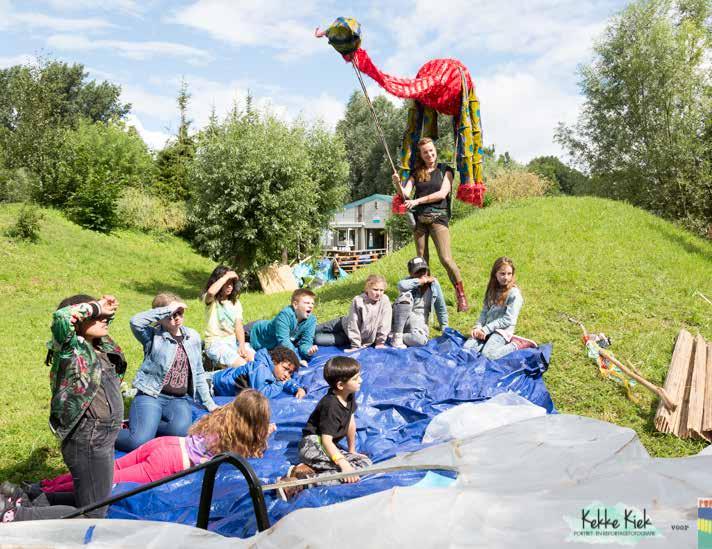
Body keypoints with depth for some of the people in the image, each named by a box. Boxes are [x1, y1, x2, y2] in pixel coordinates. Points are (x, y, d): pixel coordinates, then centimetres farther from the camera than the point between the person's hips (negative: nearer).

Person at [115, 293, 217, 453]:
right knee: (139, 442, -23)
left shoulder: (193, 336, 11)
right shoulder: (153, 335, -2)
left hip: (179, 400, 3)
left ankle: (141, 427, -1)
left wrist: (209, 404, 16)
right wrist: (168, 309, -23)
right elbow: (135, 321, -27)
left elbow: (198, 374, 18)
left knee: (180, 430, -30)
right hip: (150, 395, -3)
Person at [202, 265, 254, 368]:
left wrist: (242, 346, -13)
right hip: (215, 343, -5)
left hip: (234, 341, 5)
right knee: (242, 365, -26)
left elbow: (238, 326, 2)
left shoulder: (235, 303, 13)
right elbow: (210, 292, -30)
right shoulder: (211, 300, -3)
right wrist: (226, 276, -20)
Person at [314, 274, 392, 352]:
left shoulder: (385, 301, -24)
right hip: (345, 324, 0)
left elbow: (384, 323, -17)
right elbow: (353, 324, -23)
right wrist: (355, 345, -23)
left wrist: (380, 341, -14)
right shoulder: (358, 301, -26)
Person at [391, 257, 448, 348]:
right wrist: (423, 280, -23)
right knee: (405, 296, -31)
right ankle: (397, 337, -25)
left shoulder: (434, 283, -1)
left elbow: (441, 308, 8)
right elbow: (401, 285, -35)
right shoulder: (411, 282, -8)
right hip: (401, 319, -1)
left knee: (420, 340, -35)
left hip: (418, 323, 1)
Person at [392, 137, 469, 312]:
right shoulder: (416, 173, 15)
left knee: (446, 259, -12)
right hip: (419, 219, 4)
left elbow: (442, 193, -6)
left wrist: (417, 201, -10)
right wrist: (398, 184, -18)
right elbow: (405, 193, 3)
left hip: (438, 217, -3)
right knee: (421, 259, 6)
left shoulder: (445, 170, 7)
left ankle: (461, 296, -1)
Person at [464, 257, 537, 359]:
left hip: (503, 330, -6)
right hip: (486, 329, 6)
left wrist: (486, 329, -15)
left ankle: (515, 344, -5)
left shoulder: (514, 293, -10)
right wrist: (478, 327, -7)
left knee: (487, 354, -27)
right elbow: (484, 312, 10)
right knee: (466, 348, -14)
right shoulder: (492, 289, 11)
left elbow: (508, 320, -15)